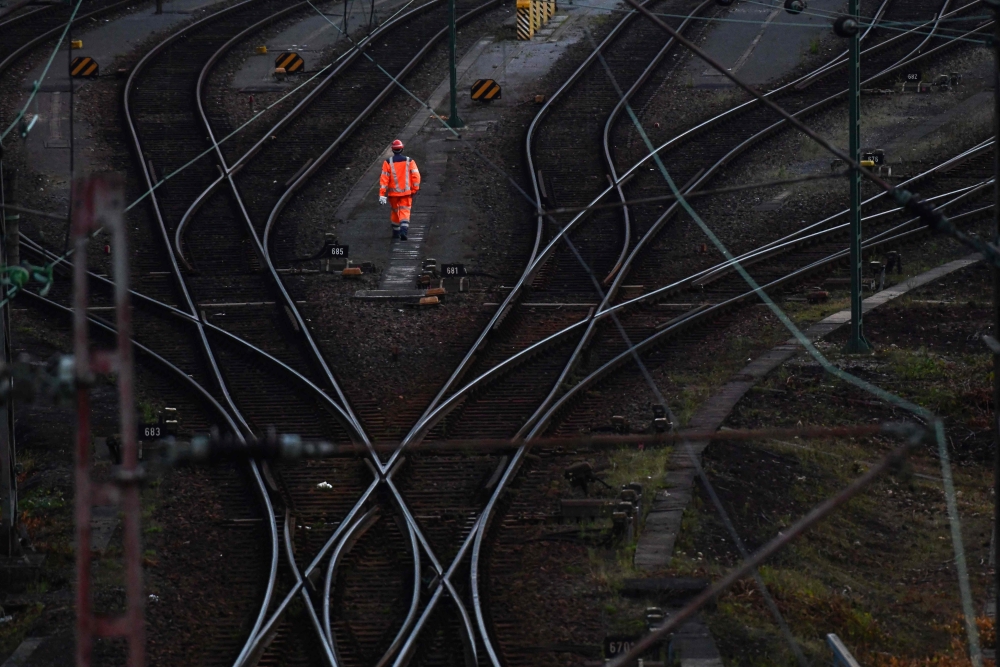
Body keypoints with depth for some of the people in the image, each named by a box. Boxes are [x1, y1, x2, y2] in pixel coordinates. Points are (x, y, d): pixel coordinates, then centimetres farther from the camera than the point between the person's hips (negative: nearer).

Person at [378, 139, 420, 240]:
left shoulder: (388, 162, -5)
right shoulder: (409, 161, -2)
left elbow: (384, 178, -10)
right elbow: (416, 176, -6)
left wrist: (382, 194, -11)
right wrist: (415, 189, 6)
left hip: (393, 192, 0)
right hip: (406, 192, 0)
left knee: (394, 211, 19)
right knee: (404, 212, -2)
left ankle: (396, 232, 30)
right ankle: (403, 230, -25)